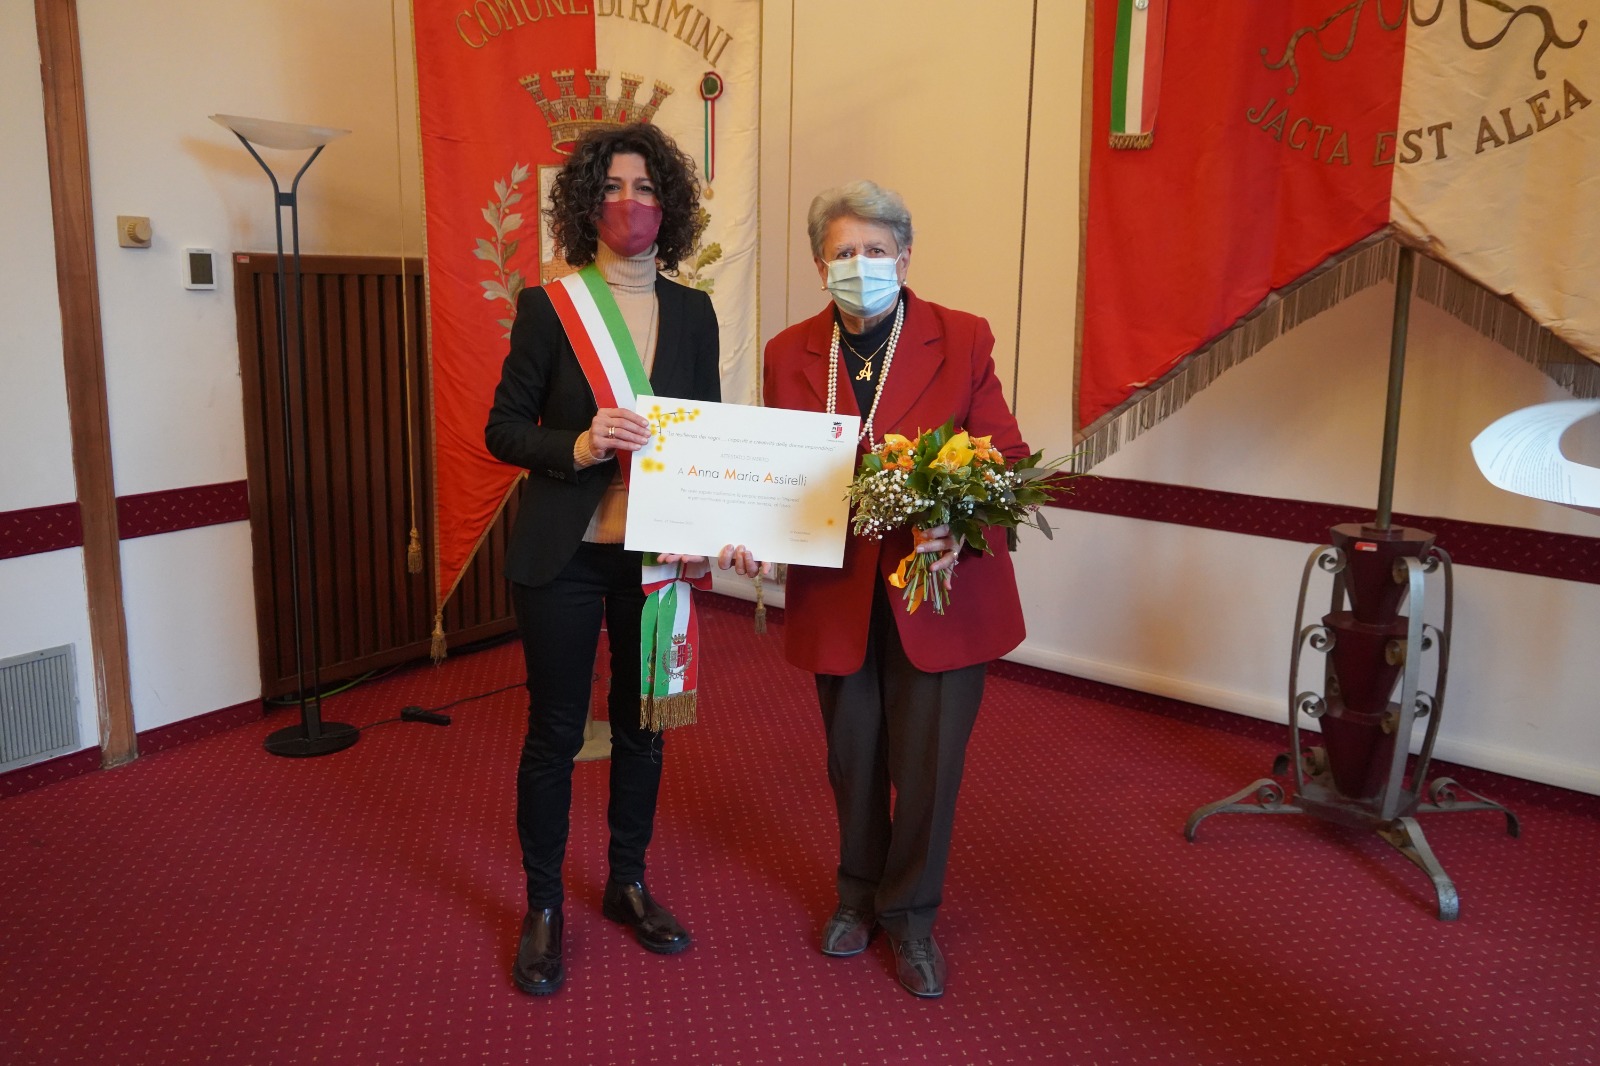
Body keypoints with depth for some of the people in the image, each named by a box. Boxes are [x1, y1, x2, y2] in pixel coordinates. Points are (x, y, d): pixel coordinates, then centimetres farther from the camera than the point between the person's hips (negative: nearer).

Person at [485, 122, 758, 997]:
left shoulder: (692, 312, 4)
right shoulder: (547, 307, -5)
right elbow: (502, 429, -4)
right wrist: (577, 446, -23)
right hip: (563, 556, -3)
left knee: (643, 723, 15)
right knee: (554, 729, 7)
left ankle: (627, 884, 35)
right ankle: (543, 907, 26)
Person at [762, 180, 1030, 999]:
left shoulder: (962, 340, -6)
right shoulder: (790, 354, 2)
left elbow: (1005, 459, -7)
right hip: (837, 594, 2)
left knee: (927, 762, 5)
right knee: (852, 758, 17)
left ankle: (910, 916, 30)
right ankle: (858, 895, 42)